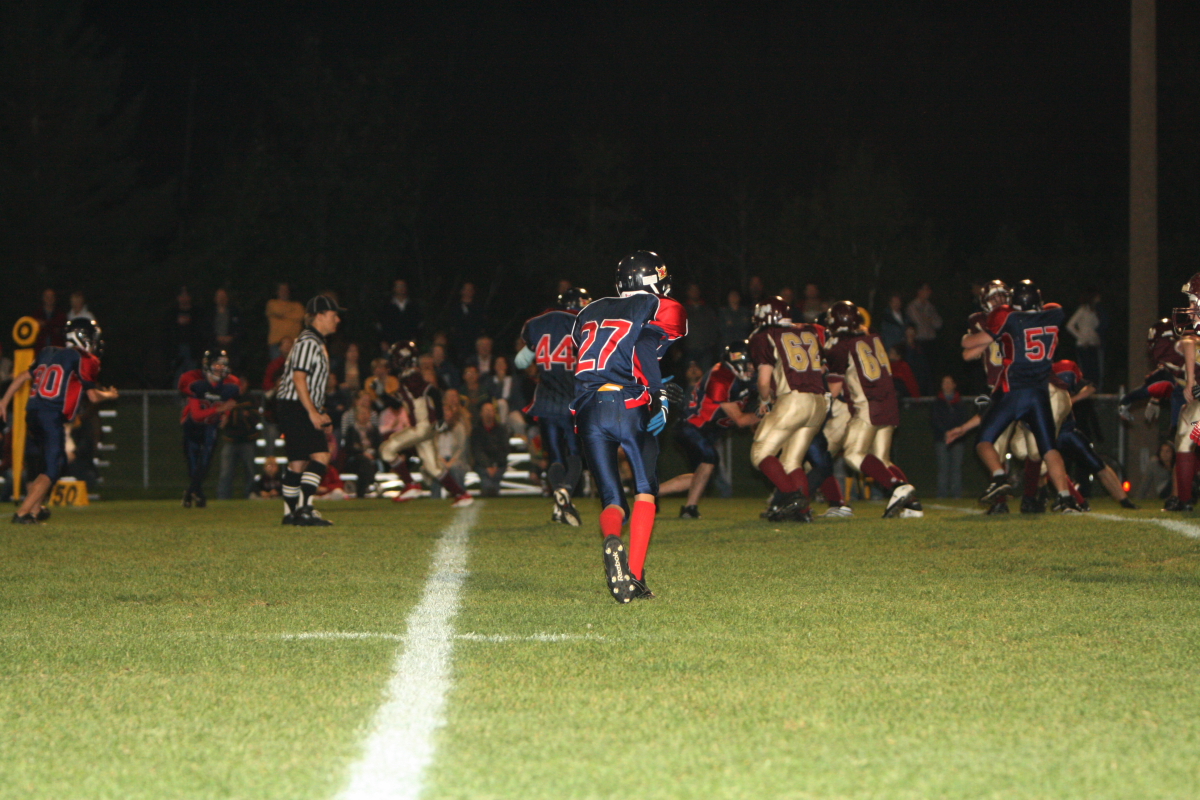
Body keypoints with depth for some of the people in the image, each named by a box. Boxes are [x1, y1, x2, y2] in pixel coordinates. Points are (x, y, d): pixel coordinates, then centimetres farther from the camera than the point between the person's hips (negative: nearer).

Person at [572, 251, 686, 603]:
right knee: (645, 493, 11)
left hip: (587, 409, 4)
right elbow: (646, 344, -9)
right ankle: (635, 577, -2)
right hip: (628, 405, -4)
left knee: (612, 500, 8)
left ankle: (611, 540, -26)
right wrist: (660, 397, -7)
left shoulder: (589, 313, 24)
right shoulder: (663, 310, 9)